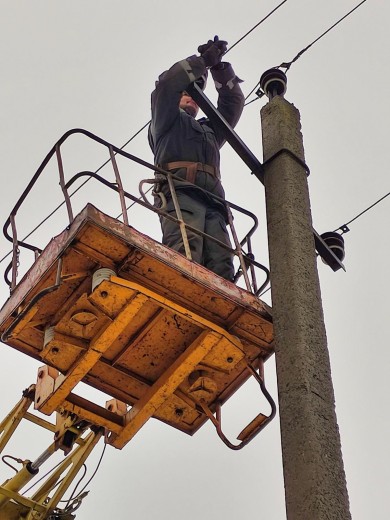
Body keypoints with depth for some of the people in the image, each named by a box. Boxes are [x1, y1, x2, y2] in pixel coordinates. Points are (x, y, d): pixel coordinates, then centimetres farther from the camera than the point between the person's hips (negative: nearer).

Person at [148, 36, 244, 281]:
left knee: (221, 265, -20)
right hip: (180, 190, -5)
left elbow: (233, 102, 36)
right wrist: (202, 61, 14)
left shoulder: (209, 130, 44)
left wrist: (220, 67, 27)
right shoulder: (167, 121, 30)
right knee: (185, 252, -33)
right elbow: (166, 85, 12)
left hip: (212, 199, 6)